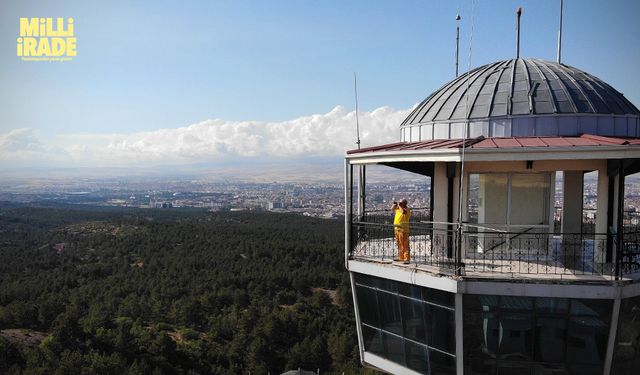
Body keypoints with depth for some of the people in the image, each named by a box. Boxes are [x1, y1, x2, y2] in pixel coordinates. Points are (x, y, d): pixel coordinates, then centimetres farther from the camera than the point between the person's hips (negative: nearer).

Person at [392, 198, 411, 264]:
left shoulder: (407, 209, -10)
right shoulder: (398, 209, 14)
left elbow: (403, 212, -32)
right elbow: (392, 209, 29)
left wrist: (399, 205, -18)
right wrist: (395, 204, 11)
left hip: (403, 229, -8)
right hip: (397, 229, 8)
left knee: (405, 245, -9)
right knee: (399, 245, 14)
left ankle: (407, 259, -9)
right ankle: (400, 257, 23)